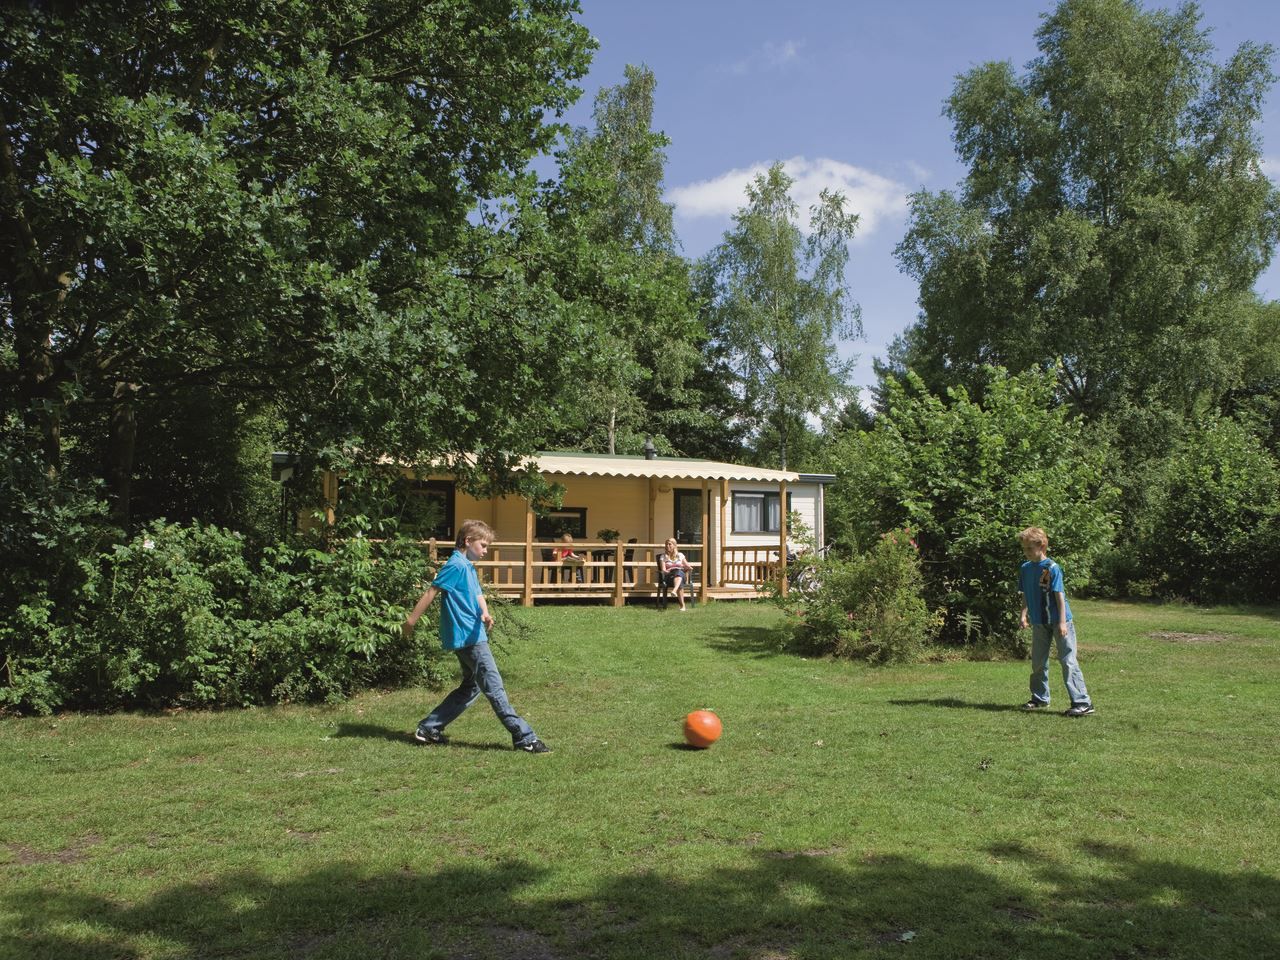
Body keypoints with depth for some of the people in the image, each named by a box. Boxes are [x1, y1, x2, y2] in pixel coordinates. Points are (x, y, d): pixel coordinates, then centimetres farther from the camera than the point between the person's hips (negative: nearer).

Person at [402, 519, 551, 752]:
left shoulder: (468, 567, 16)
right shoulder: (456, 566, -14)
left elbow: (478, 594, 8)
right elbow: (431, 592, -15)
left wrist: (485, 613, -14)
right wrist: (412, 621, -13)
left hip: (472, 636, 10)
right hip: (468, 637, -10)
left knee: (471, 687, 18)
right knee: (494, 687, -7)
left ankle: (428, 729, 20)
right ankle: (524, 738, -5)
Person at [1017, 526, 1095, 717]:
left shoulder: (1052, 568, -15)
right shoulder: (1025, 569, 4)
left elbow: (1060, 596, -15)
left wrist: (1062, 622, -18)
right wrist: (1024, 615, -1)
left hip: (1058, 622, -7)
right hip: (1039, 622, 7)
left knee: (1068, 661, -8)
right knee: (1038, 662, 13)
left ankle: (1082, 702, -5)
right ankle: (1040, 698, 28)